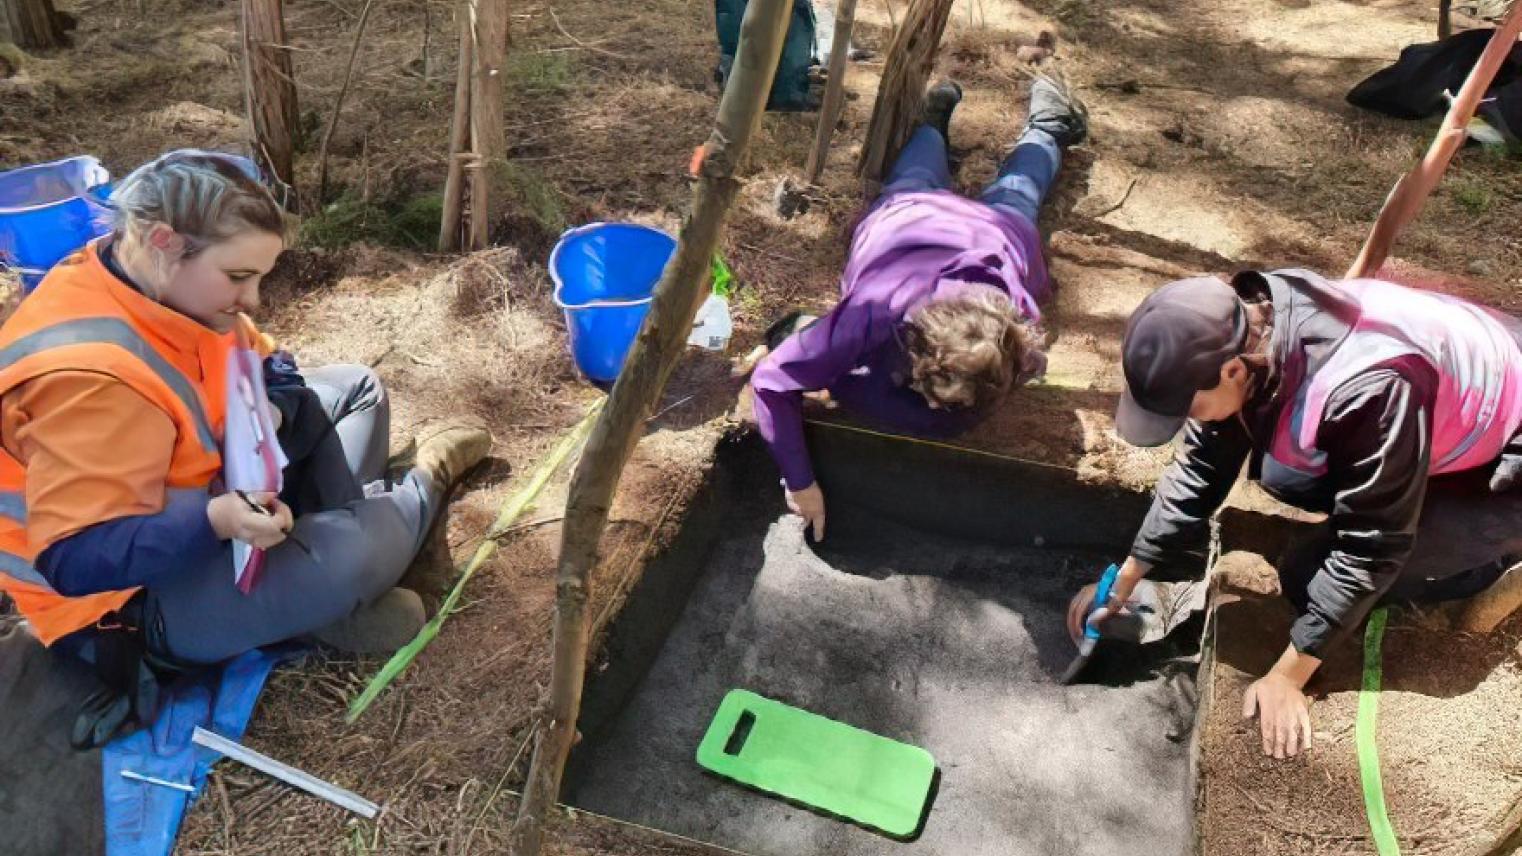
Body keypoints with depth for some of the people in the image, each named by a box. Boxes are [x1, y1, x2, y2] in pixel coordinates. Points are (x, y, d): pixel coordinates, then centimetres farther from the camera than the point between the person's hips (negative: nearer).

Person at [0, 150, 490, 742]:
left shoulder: (161, 285, -7)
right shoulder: (91, 379, -35)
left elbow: (266, 367, 6)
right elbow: (74, 559, -34)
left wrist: (266, 412, -16)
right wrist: (215, 521, -45)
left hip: (198, 501, 10)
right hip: (134, 598, -9)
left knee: (354, 388, 11)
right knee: (359, 549, -31)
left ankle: (317, 557, -1)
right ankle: (424, 487, 8)